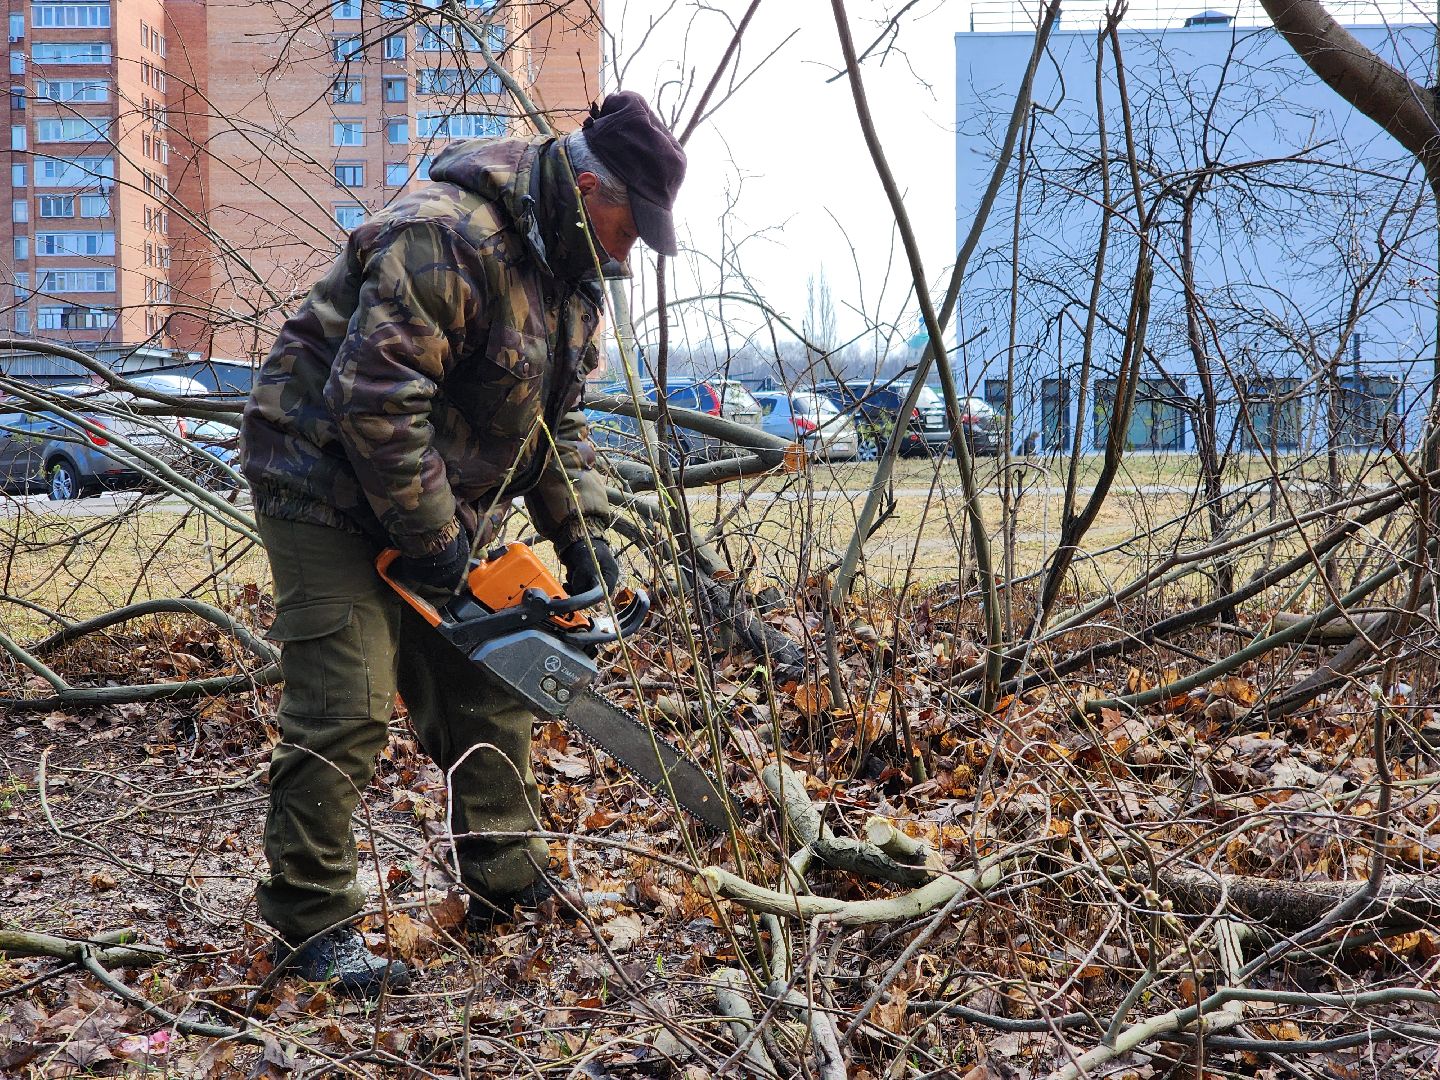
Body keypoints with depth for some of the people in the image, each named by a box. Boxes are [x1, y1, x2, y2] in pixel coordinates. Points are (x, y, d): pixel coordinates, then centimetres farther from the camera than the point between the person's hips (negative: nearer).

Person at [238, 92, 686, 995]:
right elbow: (374, 399, -32)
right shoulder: (448, 240, -27)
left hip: (441, 506, 9)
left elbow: (559, 415, 11)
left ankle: (508, 883, 23)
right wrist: (430, 539, -24)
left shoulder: (569, 273, 4)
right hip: (332, 493, -9)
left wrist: (581, 532, 0)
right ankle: (311, 923, 0)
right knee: (346, 710, -11)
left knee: (482, 692, 12)